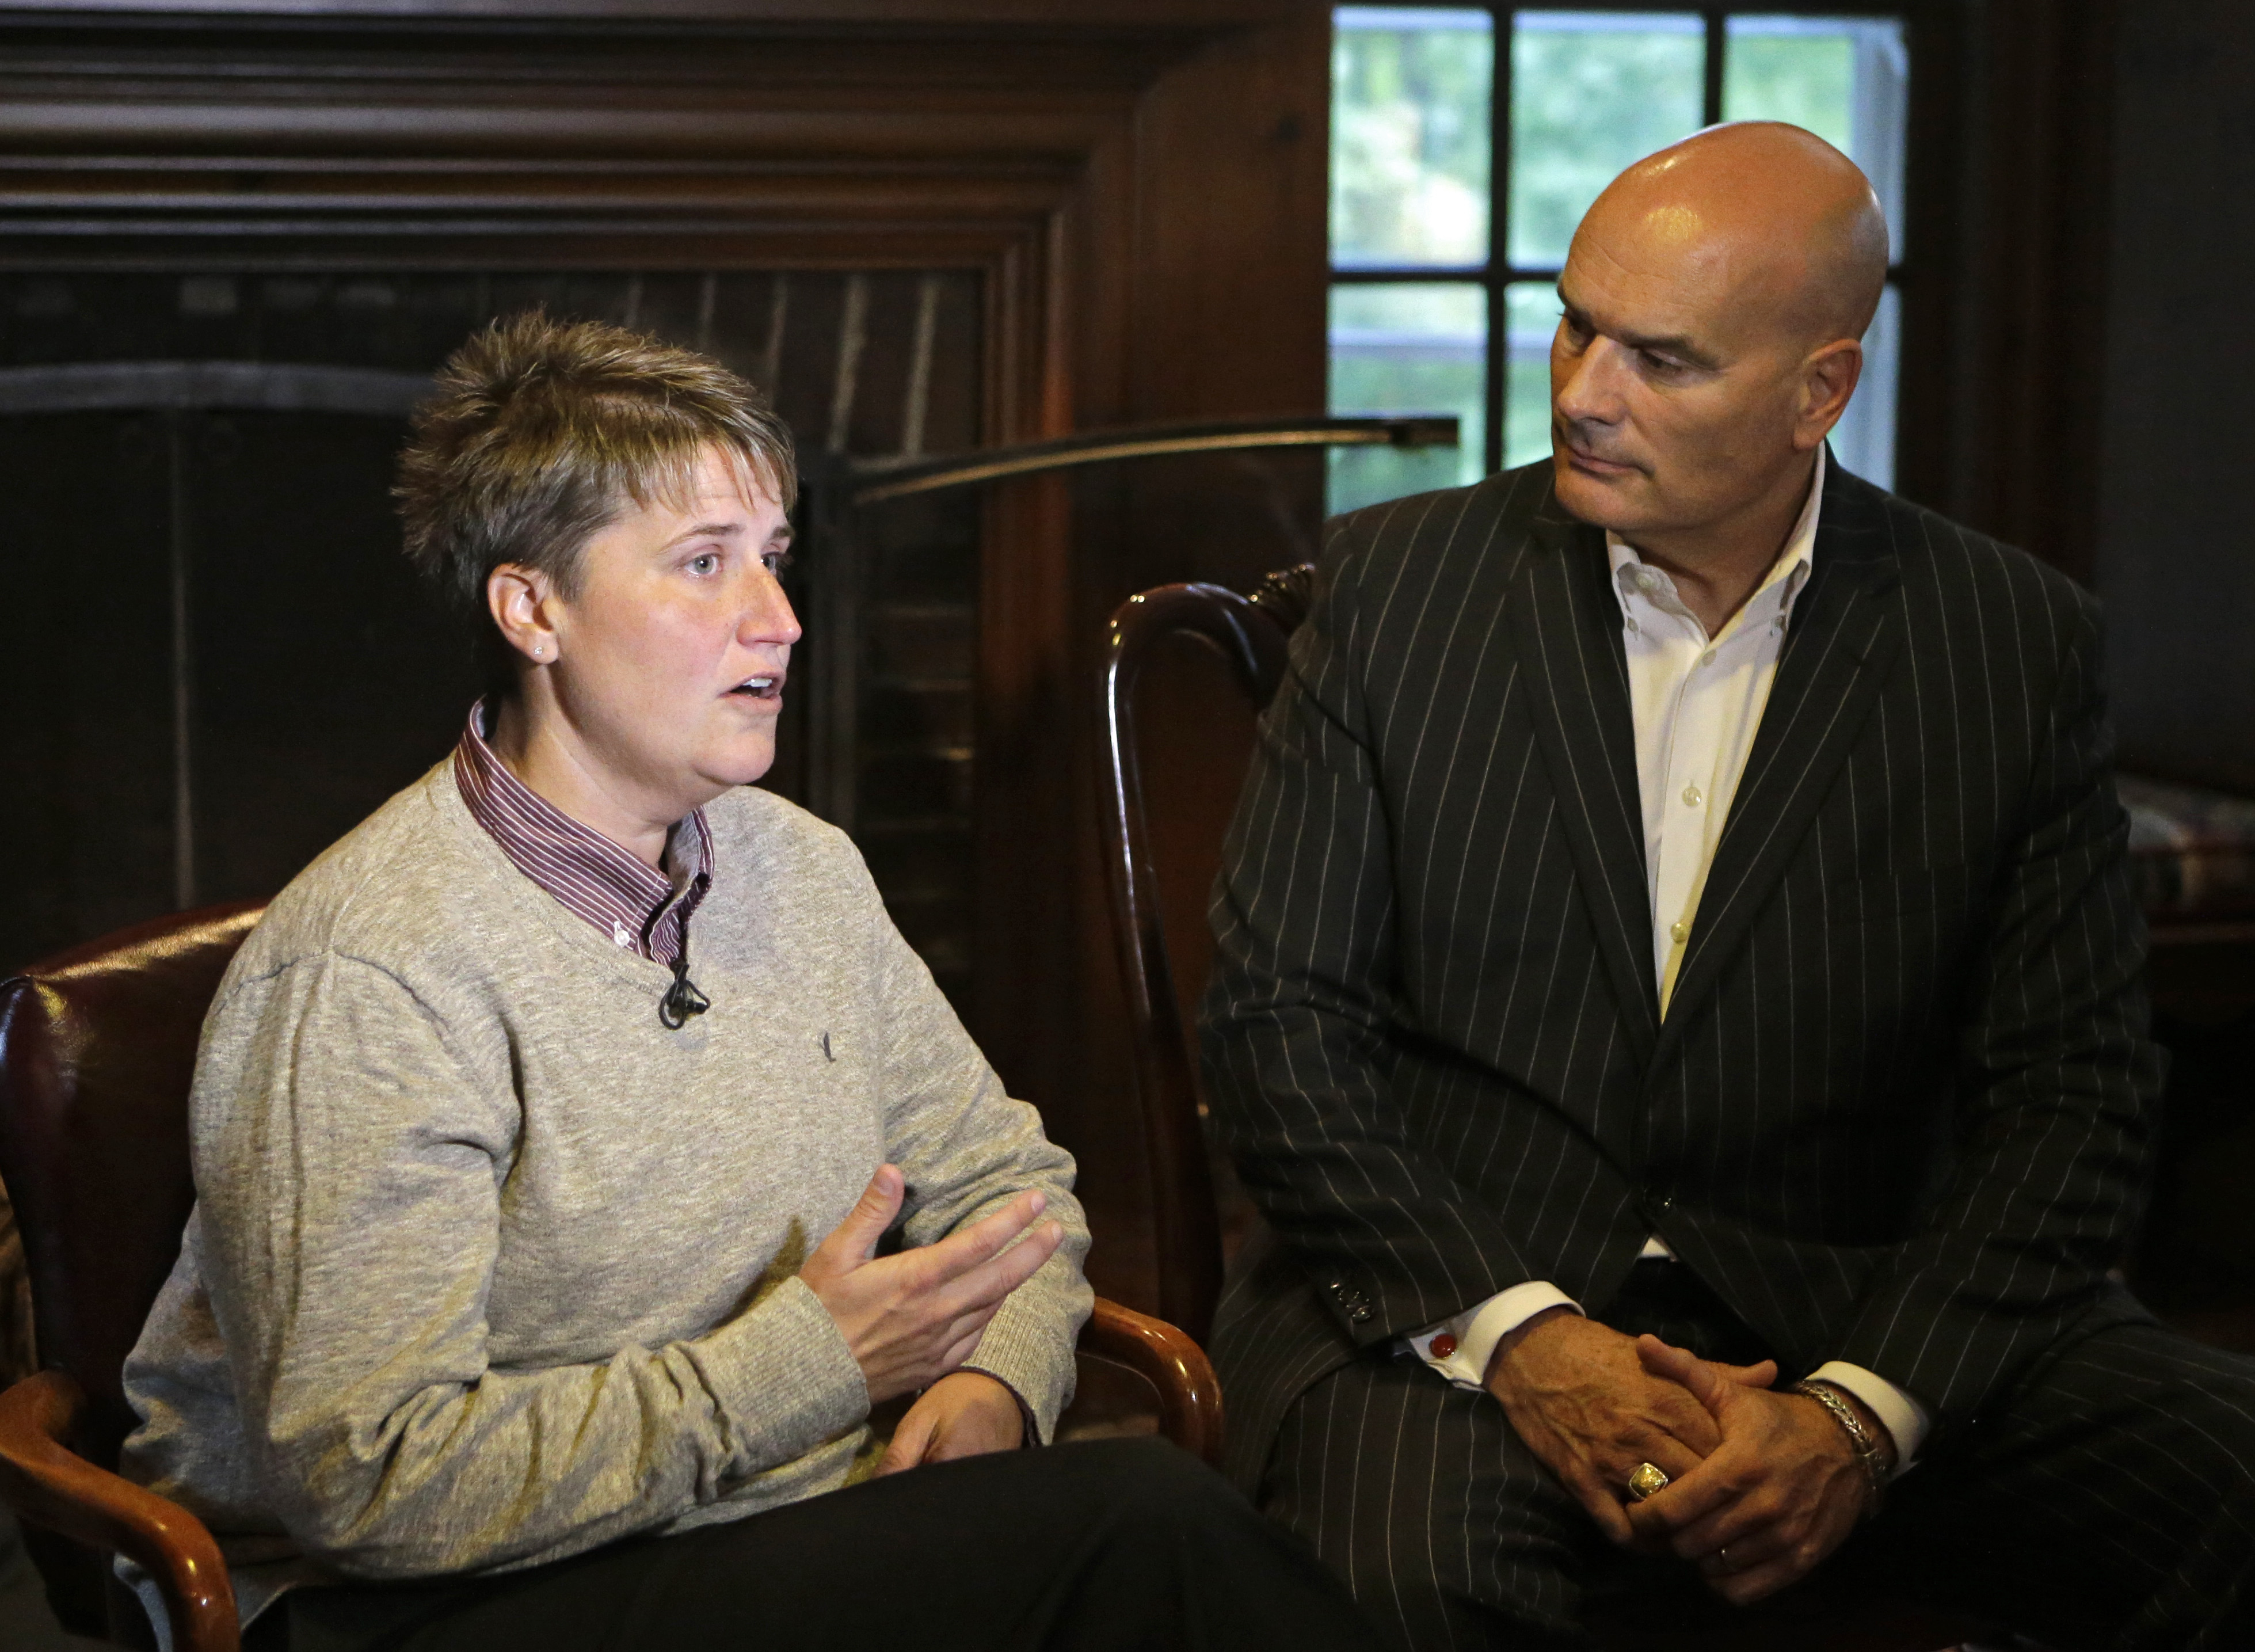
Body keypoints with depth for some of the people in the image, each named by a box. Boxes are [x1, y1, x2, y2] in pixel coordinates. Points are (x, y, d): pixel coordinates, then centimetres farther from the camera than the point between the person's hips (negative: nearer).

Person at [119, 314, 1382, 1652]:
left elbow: (1005, 1176, 21)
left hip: (778, 1541, 7)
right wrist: (806, 1363, -20)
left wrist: (992, 1380, -3)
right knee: (1147, 1528, -25)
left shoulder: (800, 868, 10)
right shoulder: (370, 974, -16)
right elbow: (370, 1482, -22)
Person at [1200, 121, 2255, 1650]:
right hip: (1450, 1288, -1)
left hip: (1857, 1317, 2)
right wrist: (1514, 1334, -14)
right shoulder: (1396, 586, 3)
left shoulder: (2010, 644, 3)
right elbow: (1279, 1018, 0)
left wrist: (1863, 1412, -16)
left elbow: (2070, 1097, 0)